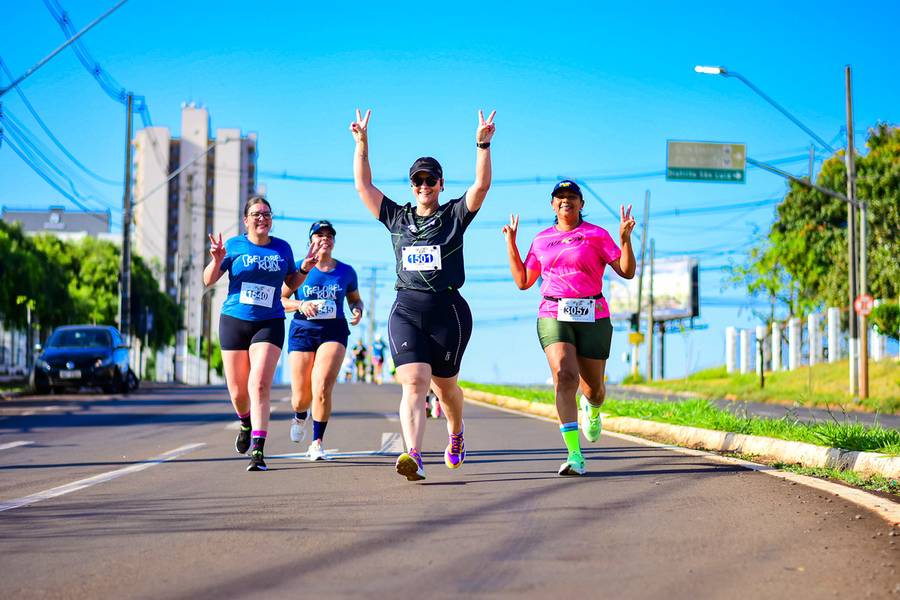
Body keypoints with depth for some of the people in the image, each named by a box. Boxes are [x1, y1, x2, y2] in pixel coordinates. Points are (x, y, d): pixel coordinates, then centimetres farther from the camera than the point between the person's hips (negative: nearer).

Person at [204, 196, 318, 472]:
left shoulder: (282, 248, 8)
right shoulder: (234, 245, 2)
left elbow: (292, 283, 20)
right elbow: (208, 281, 1)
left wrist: (305, 269, 0)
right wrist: (217, 260, -17)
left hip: (269, 323, 0)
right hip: (234, 321, 1)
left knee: (259, 384, -18)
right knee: (238, 392, 6)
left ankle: (258, 449, -20)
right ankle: (246, 423, 41)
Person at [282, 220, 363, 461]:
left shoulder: (346, 271, 8)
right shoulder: (299, 269, 3)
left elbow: (355, 299, 22)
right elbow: (279, 300, 4)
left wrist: (358, 310, 0)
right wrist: (300, 305, -14)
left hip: (334, 332, 0)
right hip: (302, 332, 0)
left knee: (322, 388, -20)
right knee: (301, 398, 2)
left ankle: (317, 443, -7)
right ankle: (300, 418, 41)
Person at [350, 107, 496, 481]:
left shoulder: (455, 215, 5)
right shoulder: (397, 218, 12)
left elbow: (481, 185, -9)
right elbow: (363, 185, 13)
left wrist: (483, 145, -20)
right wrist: (362, 143, 5)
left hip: (448, 310, -1)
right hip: (406, 310, 1)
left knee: (444, 385, 12)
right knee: (413, 383, -16)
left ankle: (456, 435, 42)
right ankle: (414, 456, -29)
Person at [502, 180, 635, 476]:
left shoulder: (596, 235, 5)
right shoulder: (542, 240, 15)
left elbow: (626, 271, 0)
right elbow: (522, 281, 19)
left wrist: (625, 237, -13)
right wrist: (511, 243, 17)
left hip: (592, 317, 0)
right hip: (553, 316, 1)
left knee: (593, 389, 7)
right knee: (565, 377, -22)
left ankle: (592, 409, 49)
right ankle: (575, 455, -27)